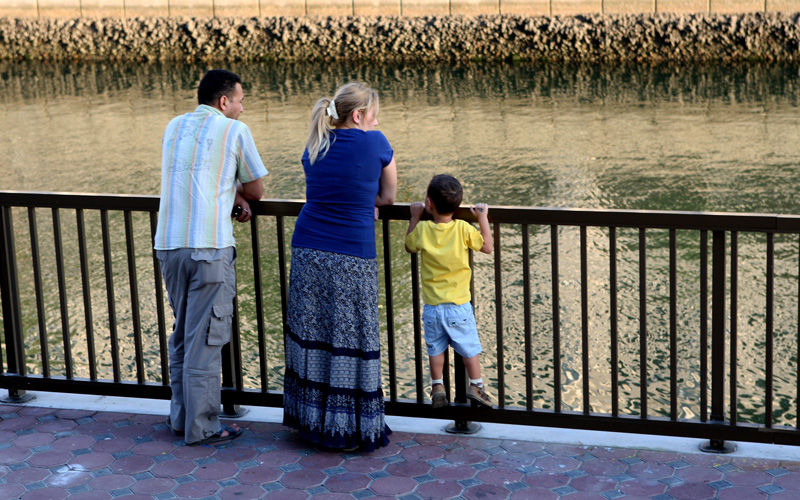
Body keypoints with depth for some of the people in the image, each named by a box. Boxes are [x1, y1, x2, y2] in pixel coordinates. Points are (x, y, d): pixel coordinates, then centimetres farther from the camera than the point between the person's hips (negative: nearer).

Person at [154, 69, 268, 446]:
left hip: (168, 245, 6)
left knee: (181, 333, 18)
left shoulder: (174, 127, 16)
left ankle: (180, 416, 24)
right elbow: (256, 191, 7)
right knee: (204, 339, -1)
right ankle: (202, 428, 4)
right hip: (210, 247, -6)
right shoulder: (234, 131, -1)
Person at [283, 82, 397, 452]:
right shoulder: (374, 143, -4)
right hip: (351, 257, -5)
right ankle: (349, 427, 8)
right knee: (351, 339, 2)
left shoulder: (314, 148, 10)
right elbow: (388, 196, 8)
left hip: (307, 251, 5)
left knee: (311, 336, 12)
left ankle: (311, 418, 21)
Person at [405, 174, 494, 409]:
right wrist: (483, 218, 5)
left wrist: (414, 218, 18)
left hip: (431, 306, 2)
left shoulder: (422, 230, -9)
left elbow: (409, 247, 12)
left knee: (435, 348, 16)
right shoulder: (463, 229, -13)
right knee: (469, 347, 11)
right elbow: (487, 247, 0)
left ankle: (437, 388, 20)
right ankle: (476, 385, 16)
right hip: (459, 304, -1)